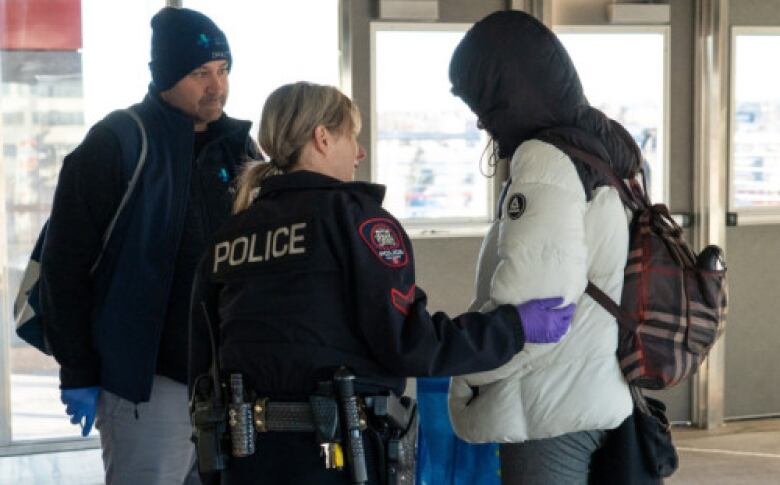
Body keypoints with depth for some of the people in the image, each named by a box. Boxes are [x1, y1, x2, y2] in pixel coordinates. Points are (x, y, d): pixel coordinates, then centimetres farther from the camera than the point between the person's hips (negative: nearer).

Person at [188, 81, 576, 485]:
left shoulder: (228, 235, 10)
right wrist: (517, 326, -5)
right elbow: (404, 342, -14)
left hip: (249, 452, 5)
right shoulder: (353, 215, -6)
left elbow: (201, 363, 12)